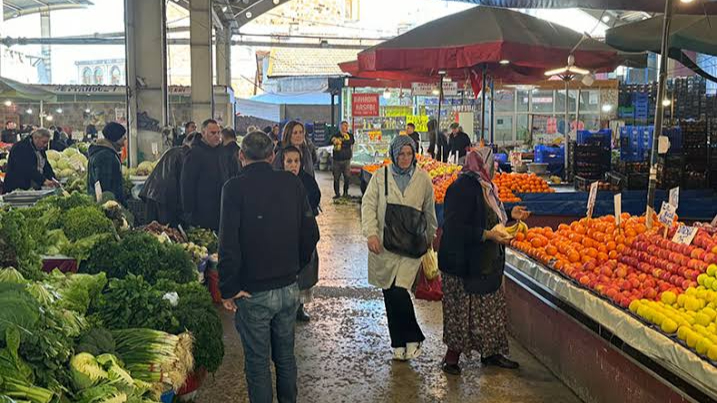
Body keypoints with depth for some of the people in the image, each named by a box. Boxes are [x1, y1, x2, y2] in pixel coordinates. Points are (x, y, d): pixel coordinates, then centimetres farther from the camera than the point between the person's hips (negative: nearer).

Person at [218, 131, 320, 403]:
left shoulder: (235, 187, -14)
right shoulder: (292, 183, -1)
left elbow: (228, 243, -20)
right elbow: (311, 233, 1)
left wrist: (228, 289, -10)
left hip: (253, 292, -4)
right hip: (288, 288, 4)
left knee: (257, 362, 10)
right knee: (286, 357, 21)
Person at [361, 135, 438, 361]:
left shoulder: (423, 179, 5)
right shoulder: (380, 177, 3)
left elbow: (429, 211, 16)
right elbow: (368, 205, -1)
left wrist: (430, 238, 23)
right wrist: (371, 233, -14)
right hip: (384, 244, 2)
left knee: (399, 291, -15)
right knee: (389, 294, 6)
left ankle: (413, 339, 4)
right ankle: (399, 343, 20)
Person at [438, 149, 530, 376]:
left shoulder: (483, 186, 12)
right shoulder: (463, 187, -19)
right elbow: (456, 228, -25)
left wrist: (511, 216, 16)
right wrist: (488, 235, -26)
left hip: (486, 263, 10)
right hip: (465, 263, -10)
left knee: (491, 310, 15)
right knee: (462, 311, -1)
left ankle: (490, 352, 27)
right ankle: (452, 356, 12)